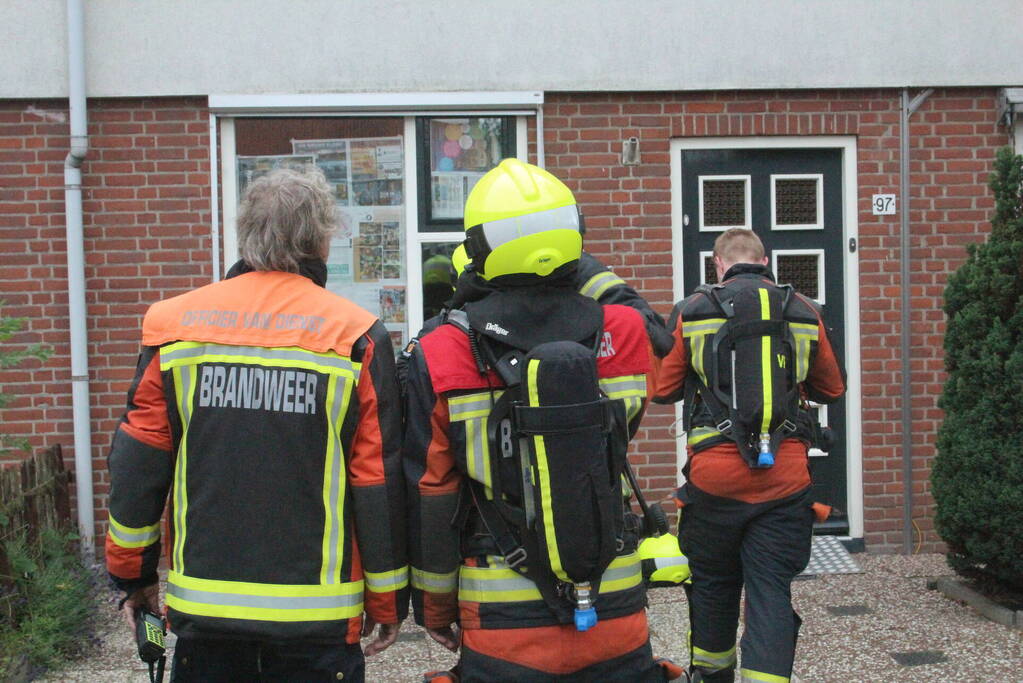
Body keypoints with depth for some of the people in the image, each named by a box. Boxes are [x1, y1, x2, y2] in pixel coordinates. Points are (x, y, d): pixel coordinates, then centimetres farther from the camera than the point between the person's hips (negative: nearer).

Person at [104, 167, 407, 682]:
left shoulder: (175, 324, 0)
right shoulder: (355, 336, -7)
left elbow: (137, 463, 2)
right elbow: (379, 481, -6)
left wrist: (133, 573, 15)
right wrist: (388, 598, 5)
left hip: (201, 602, 2)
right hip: (315, 613, -2)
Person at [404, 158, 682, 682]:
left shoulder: (441, 359, -11)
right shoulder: (622, 336, -7)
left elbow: (428, 499, -5)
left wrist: (434, 609, 10)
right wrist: (588, 272, 21)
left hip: (504, 636, -1)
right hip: (616, 620, 2)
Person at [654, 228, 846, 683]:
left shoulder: (692, 312, -1)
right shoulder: (804, 313, 4)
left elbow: (662, 390, 6)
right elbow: (832, 390, 17)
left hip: (715, 478, 0)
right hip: (785, 482, 0)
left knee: (714, 585, 18)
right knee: (771, 593, 3)